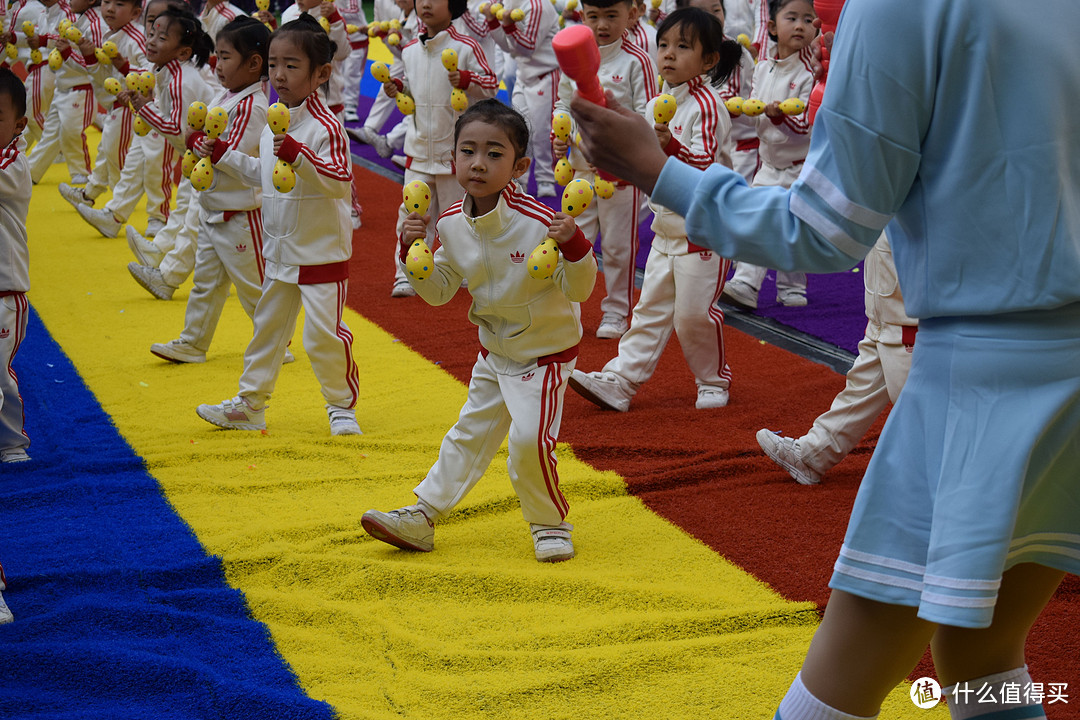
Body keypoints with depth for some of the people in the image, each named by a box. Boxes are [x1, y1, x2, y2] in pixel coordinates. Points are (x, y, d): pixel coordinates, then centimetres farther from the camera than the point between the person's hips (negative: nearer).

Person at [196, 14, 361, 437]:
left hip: (322, 253, -8)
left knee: (324, 333, -2)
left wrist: (298, 155, -40)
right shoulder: (273, 123, 7)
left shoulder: (325, 127, -19)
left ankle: (342, 406, 17)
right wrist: (224, 157, 14)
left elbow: (339, 179, -29)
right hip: (279, 251, 8)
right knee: (267, 327, 16)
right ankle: (249, 405, 27)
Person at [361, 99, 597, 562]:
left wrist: (574, 247, -40)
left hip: (545, 351, -6)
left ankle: (550, 524, 8)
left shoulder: (538, 222, -26)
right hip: (493, 351, 6)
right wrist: (413, 254, -12)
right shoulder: (452, 225, -9)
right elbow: (439, 291, 3)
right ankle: (422, 517, 27)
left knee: (529, 439, -16)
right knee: (469, 435, 18)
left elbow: (578, 289, -23)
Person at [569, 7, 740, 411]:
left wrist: (672, 146, -41)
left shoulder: (706, 105, -14)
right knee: (650, 310, 9)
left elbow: (705, 162, -24)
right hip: (665, 228, 7)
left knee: (695, 313, -2)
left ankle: (714, 381, 18)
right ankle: (619, 382, 8)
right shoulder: (655, 106, 10)